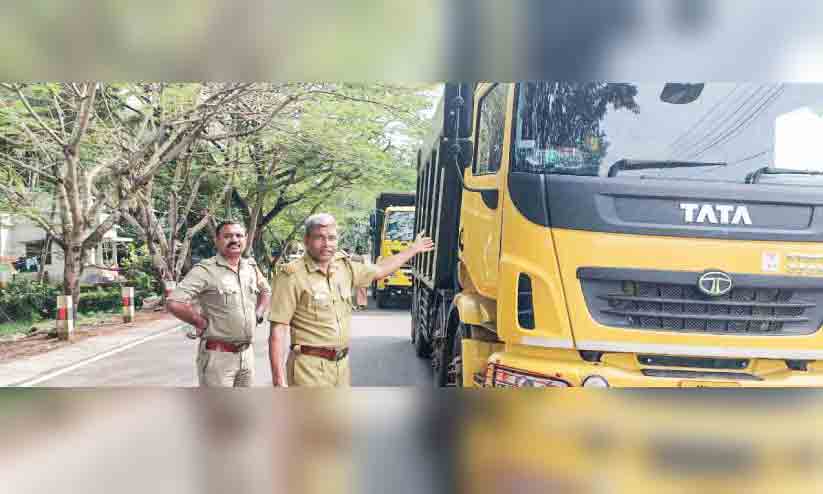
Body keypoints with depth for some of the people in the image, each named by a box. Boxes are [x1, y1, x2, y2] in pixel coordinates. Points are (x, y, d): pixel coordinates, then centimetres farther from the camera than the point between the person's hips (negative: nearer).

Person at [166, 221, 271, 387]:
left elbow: (265, 291, 27)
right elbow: (174, 303, -23)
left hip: (247, 353, 7)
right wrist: (203, 323, -14)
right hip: (218, 355, -7)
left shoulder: (251, 266, 7)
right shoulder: (205, 270, -14)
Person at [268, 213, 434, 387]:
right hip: (310, 368, -7)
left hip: (341, 364, 7)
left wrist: (413, 249, 35)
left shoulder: (345, 268, 8)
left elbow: (379, 270, 26)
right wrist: (279, 380, -20)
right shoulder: (292, 275, -12)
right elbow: (278, 330, -15)